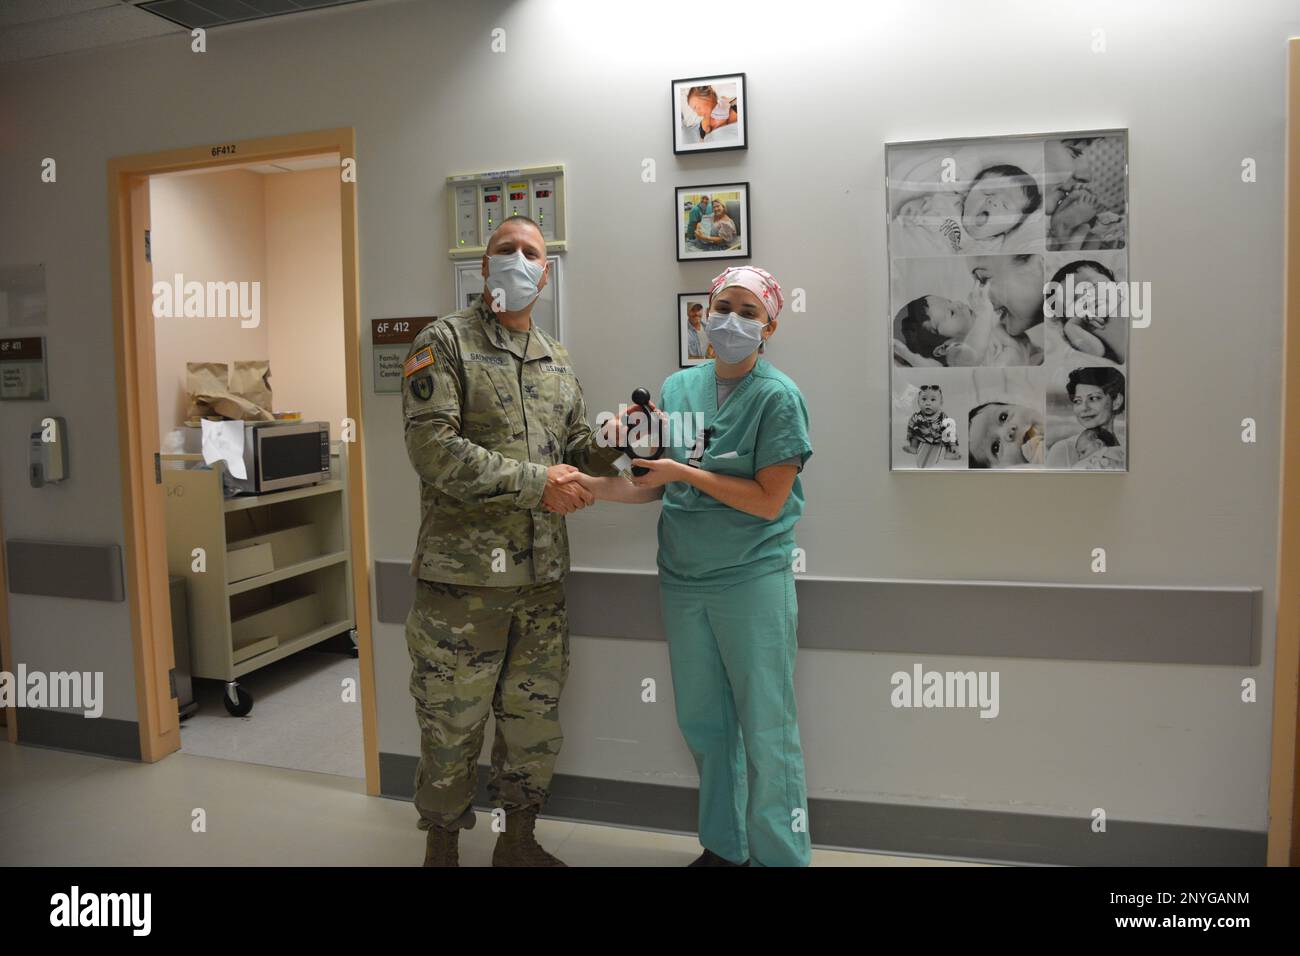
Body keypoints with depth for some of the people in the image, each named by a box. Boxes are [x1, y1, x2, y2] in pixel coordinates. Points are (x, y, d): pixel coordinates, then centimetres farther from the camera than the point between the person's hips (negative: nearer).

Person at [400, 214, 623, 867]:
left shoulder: (556, 361, 16)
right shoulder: (446, 342, -3)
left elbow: (577, 450, 17)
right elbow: (432, 448, -15)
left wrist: (614, 449, -5)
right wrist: (535, 482, -17)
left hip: (541, 577, 6)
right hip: (462, 574, -5)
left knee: (534, 720, 15)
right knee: (452, 725, 6)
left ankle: (518, 842, 34)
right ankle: (442, 847, 27)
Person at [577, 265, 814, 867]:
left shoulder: (777, 397, -8)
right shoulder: (678, 387, 7)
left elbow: (768, 501, -14)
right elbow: (654, 485, 9)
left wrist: (685, 473, -16)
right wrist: (592, 486, -6)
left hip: (752, 580, -5)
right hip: (682, 579, 5)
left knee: (766, 731, 2)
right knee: (703, 724, 15)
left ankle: (781, 856, 19)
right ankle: (722, 846, 33)